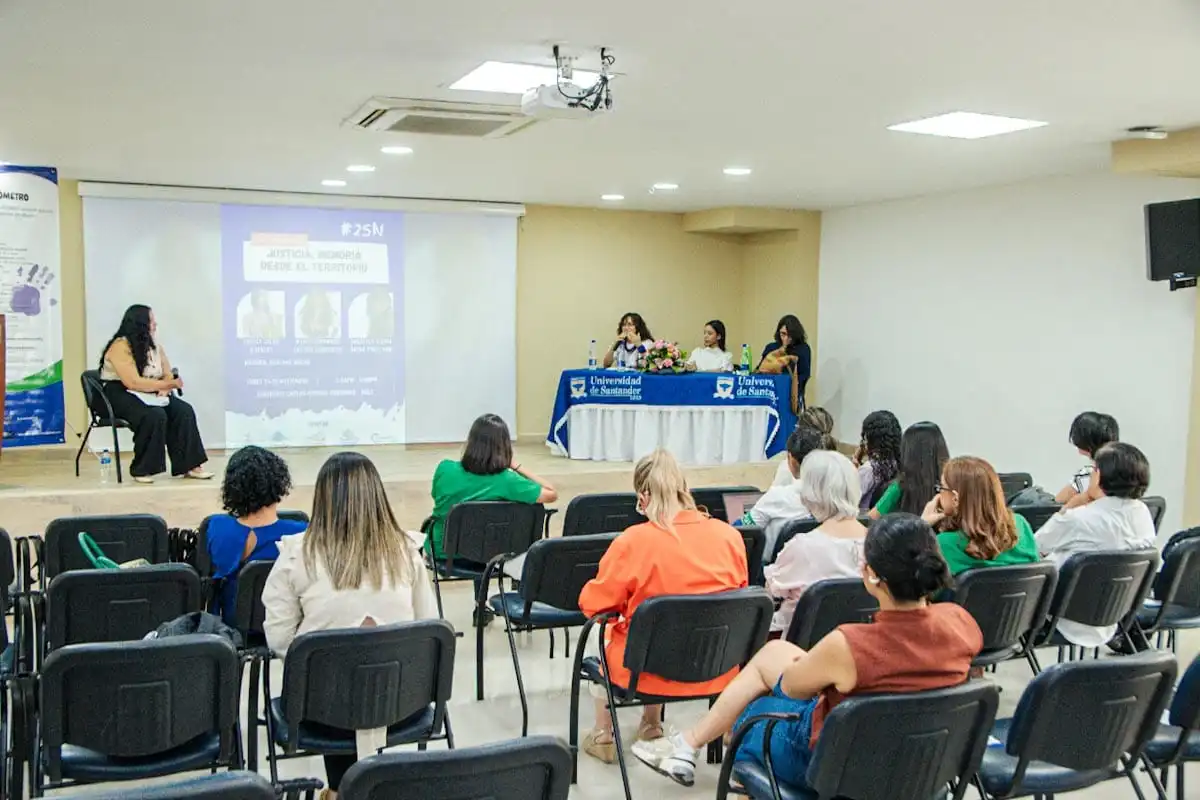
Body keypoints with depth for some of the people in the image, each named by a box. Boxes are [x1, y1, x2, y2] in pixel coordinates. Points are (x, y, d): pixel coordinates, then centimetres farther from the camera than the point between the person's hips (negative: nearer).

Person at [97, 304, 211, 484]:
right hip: (120, 395, -7)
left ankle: (189, 465, -16)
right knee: (155, 415, -34)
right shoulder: (120, 347, -15)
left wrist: (164, 389, -15)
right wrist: (166, 385, -25)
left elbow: (168, 375, 8)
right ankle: (141, 470, -22)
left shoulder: (154, 345, 9)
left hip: (151, 395, 7)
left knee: (184, 411, -17)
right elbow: (133, 383, -25)